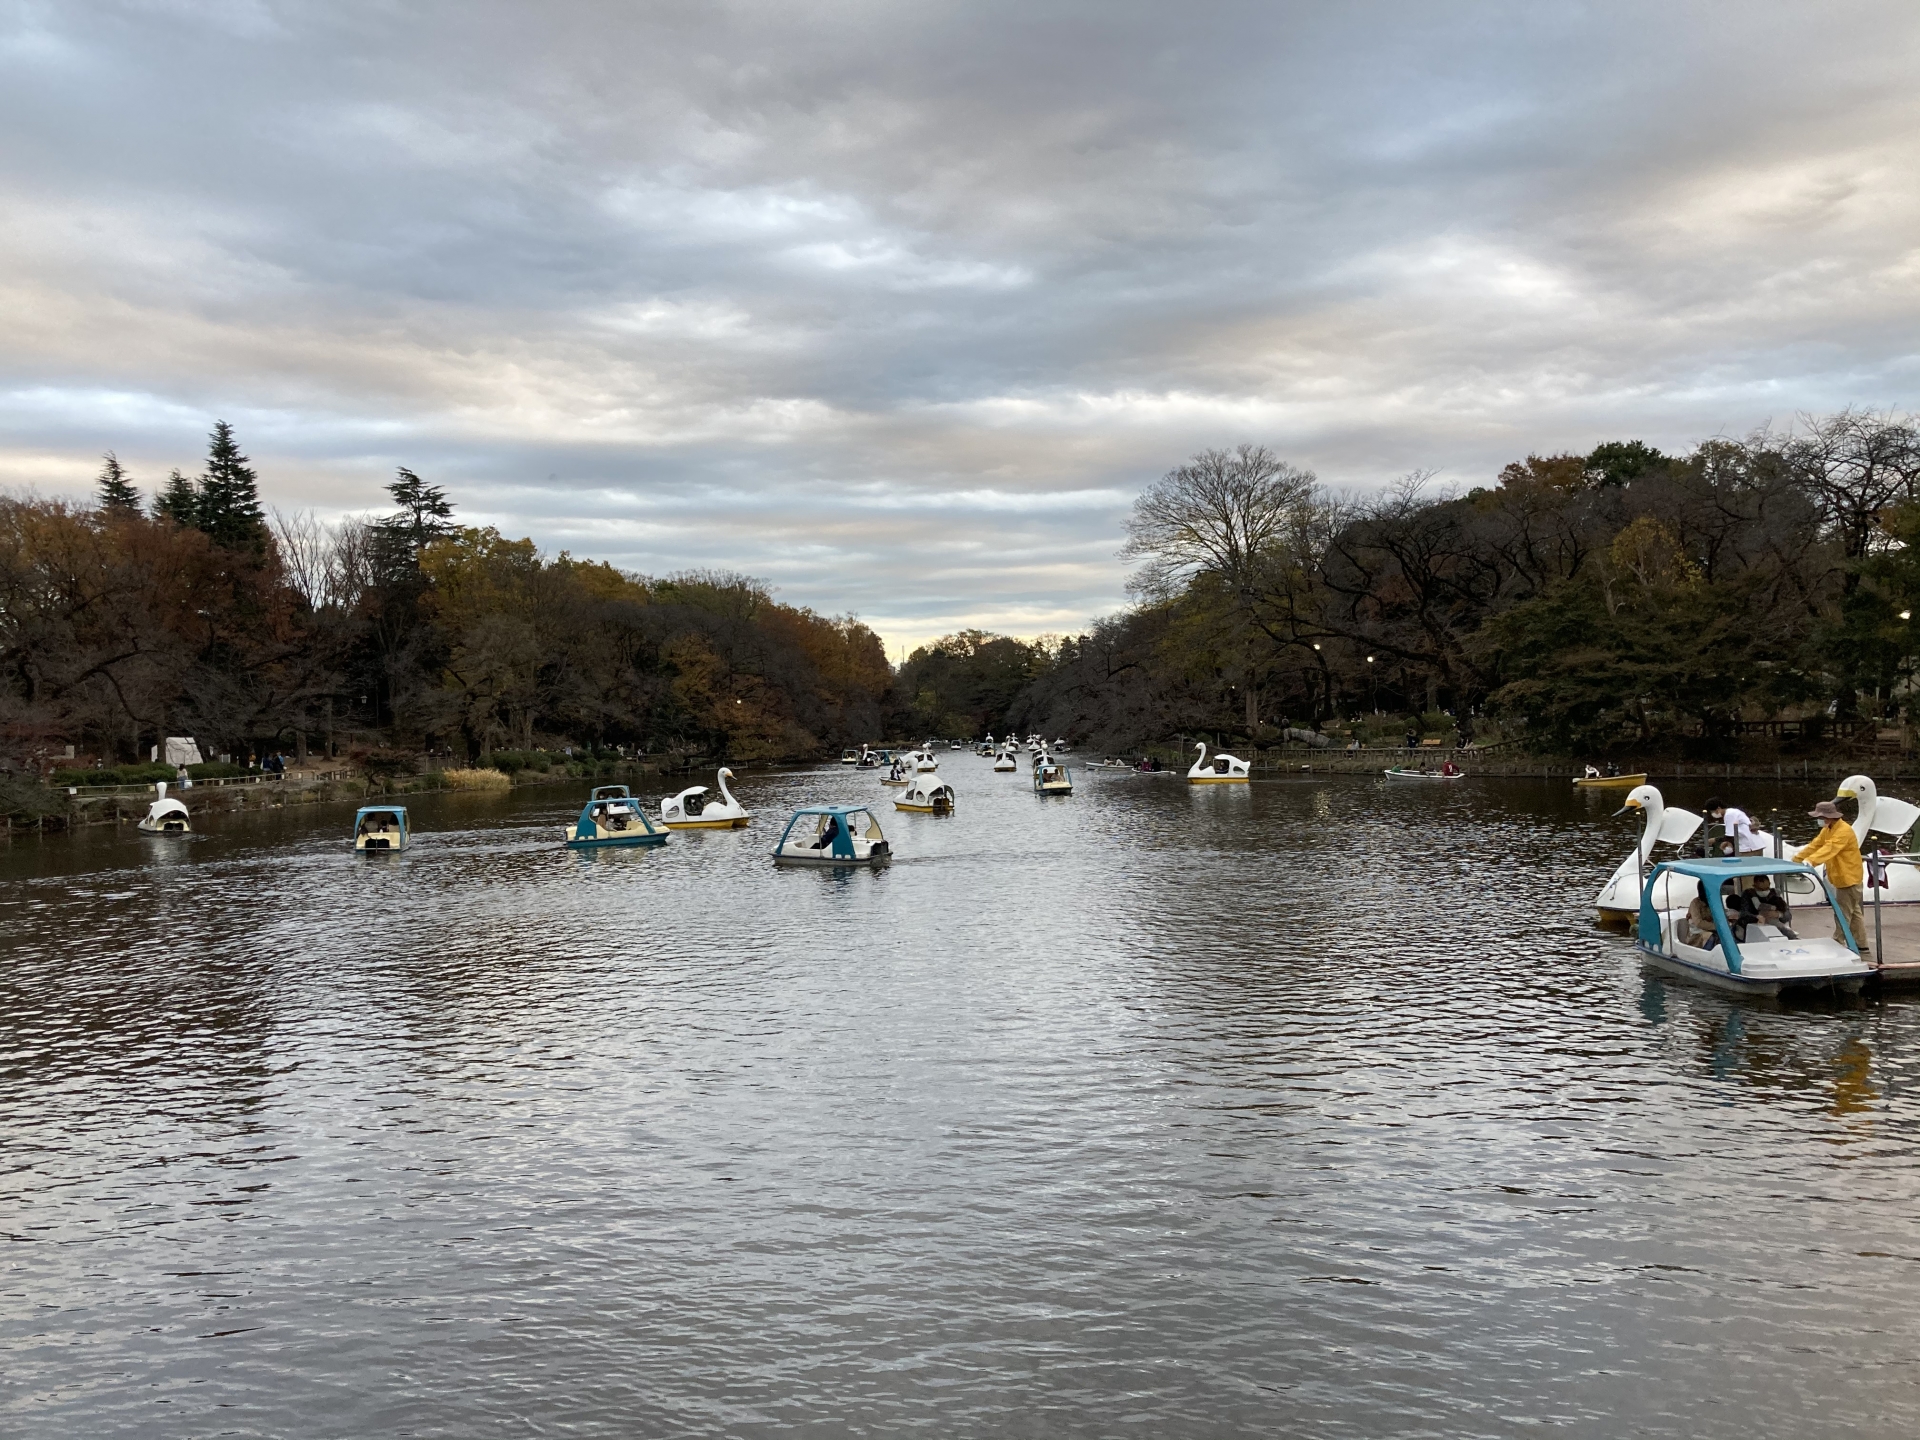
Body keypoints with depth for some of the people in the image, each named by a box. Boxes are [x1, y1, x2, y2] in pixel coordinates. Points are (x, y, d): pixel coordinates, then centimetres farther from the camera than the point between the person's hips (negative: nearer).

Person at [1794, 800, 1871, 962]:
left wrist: (1811, 861, -47)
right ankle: (1862, 949, 20)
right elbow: (1814, 845, 9)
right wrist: (1796, 859, 1)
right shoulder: (1827, 830, 10)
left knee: (1842, 915, -5)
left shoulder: (1844, 830, -22)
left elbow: (1830, 848, -35)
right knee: (1854, 914, 14)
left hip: (1848, 878, -10)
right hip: (1841, 878, 10)